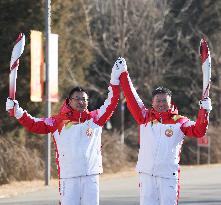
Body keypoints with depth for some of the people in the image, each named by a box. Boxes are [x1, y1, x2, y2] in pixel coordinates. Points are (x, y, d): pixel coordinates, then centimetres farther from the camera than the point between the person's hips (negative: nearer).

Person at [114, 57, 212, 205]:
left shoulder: (179, 122, 5)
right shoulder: (145, 117, 10)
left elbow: (198, 131, -6)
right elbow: (132, 98, 11)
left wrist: (204, 111, -18)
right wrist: (124, 74, 13)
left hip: (168, 175, -2)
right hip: (146, 174, 2)